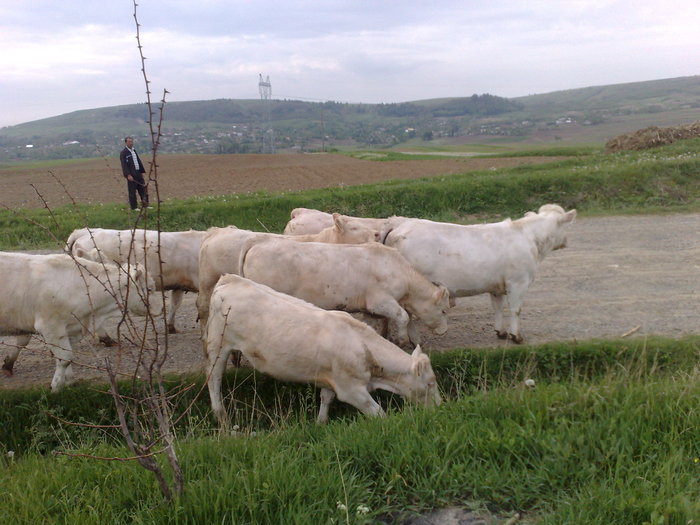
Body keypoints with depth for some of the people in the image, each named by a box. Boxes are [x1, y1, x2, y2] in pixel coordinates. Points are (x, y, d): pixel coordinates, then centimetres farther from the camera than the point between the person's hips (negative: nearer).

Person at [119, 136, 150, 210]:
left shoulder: (134, 151, 16)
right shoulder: (123, 153, -8)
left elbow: (139, 161, 20)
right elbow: (124, 165, -15)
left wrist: (142, 171, 15)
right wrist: (128, 175, -22)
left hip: (138, 173, 8)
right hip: (131, 175, -8)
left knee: (143, 189, 8)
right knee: (132, 192, -1)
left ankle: (145, 205, 17)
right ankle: (134, 207, 5)